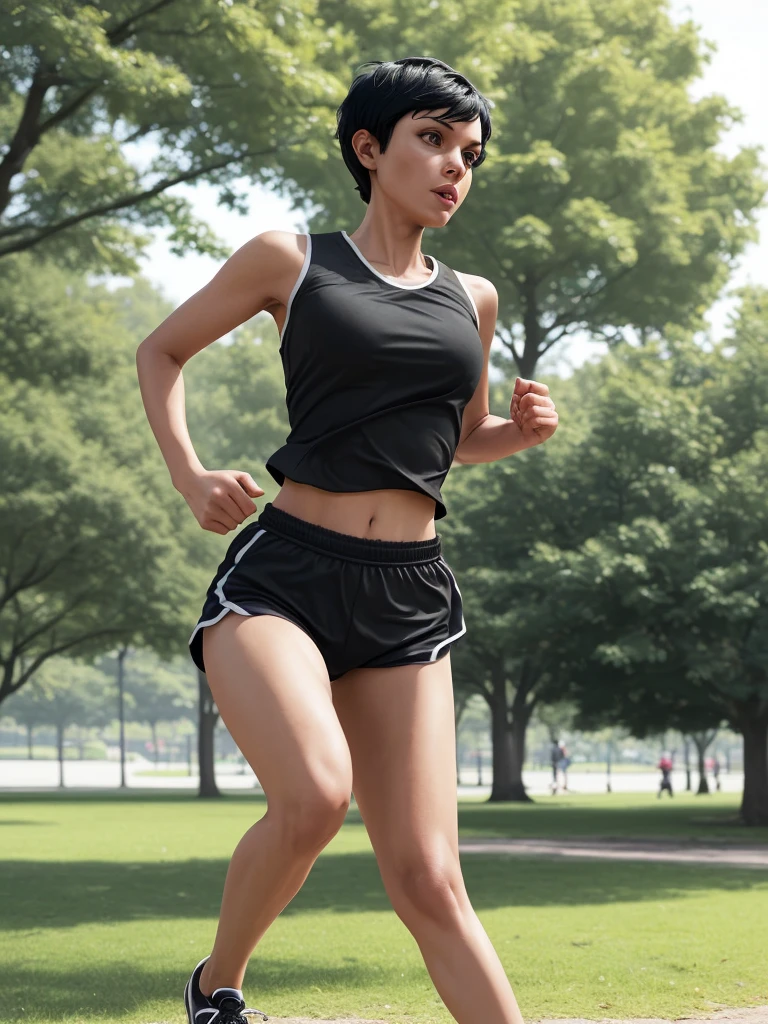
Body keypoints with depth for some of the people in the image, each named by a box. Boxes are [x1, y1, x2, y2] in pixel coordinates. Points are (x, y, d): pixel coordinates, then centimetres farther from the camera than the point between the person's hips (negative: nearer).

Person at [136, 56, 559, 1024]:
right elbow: (161, 351, 17)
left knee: (427, 881, -4)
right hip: (280, 574, -3)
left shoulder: (472, 299, 17)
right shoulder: (289, 260, 6)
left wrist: (526, 428, 8)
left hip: (408, 597, 3)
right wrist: (189, 477, 1)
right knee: (315, 793, -27)